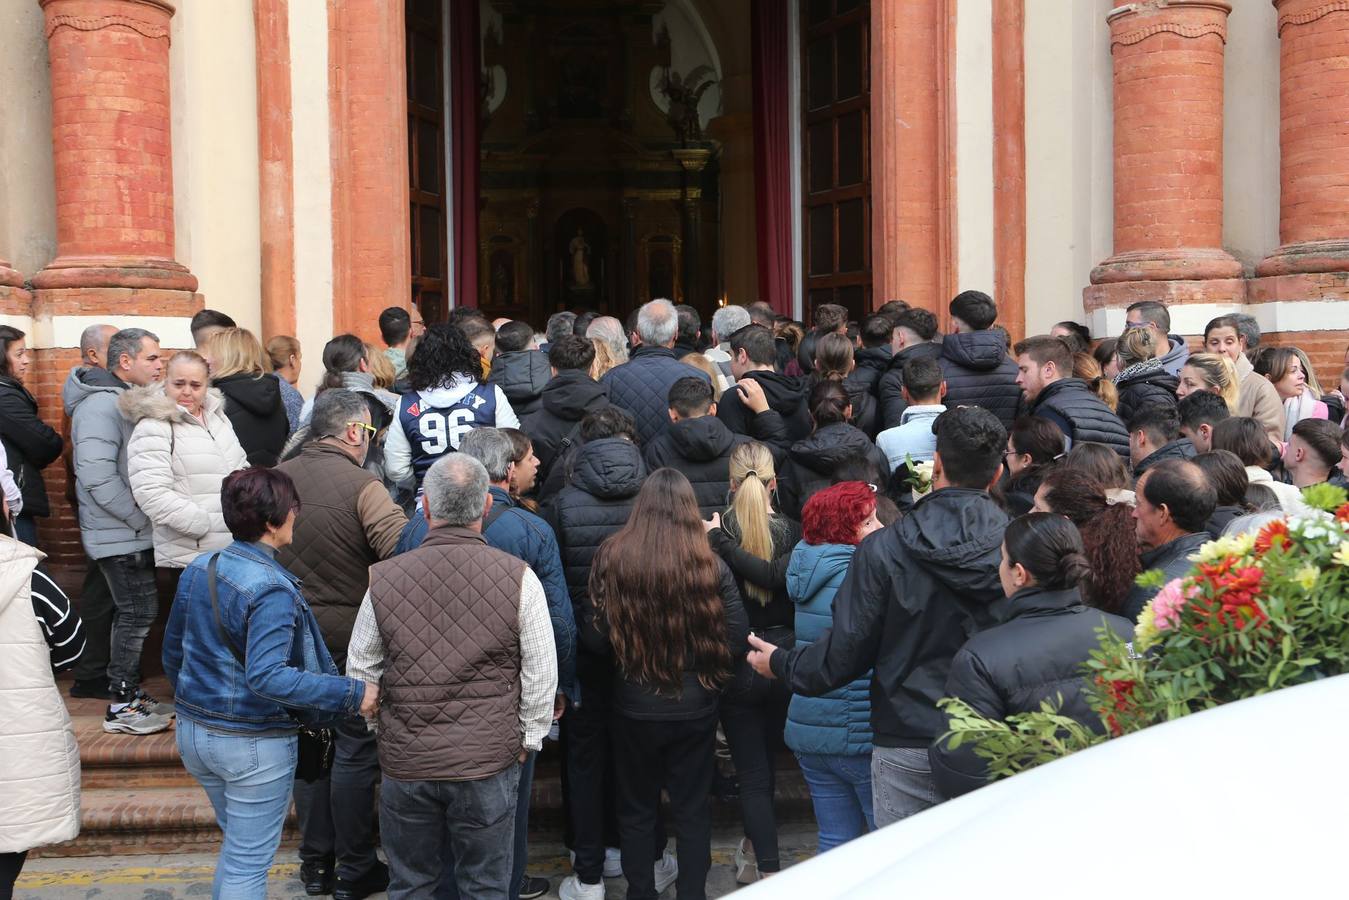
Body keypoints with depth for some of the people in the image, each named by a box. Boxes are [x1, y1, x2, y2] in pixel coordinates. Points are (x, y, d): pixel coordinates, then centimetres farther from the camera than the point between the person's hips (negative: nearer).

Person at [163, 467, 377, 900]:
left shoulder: (198, 570, 0)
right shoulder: (273, 589, -24)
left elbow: (172, 654, 10)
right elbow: (267, 676, -32)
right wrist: (353, 694, -29)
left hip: (194, 733, 8)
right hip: (254, 743, -8)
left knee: (237, 844, 26)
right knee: (248, 863, 7)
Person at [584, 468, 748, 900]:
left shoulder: (613, 557, -14)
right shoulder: (710, 566, -13)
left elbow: (595, 636, -10)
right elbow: (738, 639, -8)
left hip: (634, 707, 0)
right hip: (696, 708, 0)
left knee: (637, 808, 18)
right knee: (693, 809, 16)